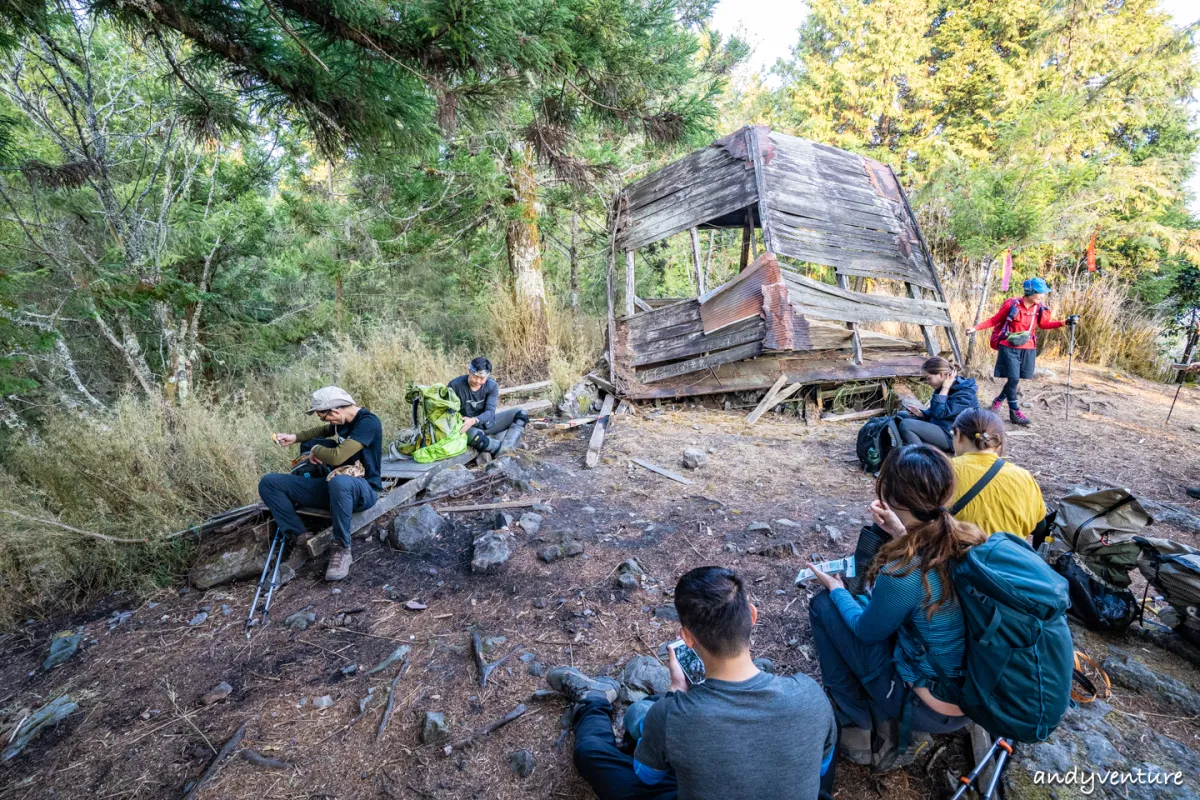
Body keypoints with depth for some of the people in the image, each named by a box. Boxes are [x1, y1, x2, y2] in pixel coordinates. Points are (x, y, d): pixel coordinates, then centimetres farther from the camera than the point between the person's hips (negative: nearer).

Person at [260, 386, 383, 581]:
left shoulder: (368, 422, -20)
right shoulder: (343, 420, 6)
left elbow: (337, 457, -29)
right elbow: (325, 430, 33)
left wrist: (317, 450, -8)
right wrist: (295, 437, 21)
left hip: (362, 489, -8)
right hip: (333, 486, 8)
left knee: (338, 481, -45)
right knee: (269, 483, -1)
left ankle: (342, 548, -26)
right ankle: (301, 537, -9)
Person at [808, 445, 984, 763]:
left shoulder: (903, 571, -31)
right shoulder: (971, 540, -11)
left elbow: (866, 629, -10)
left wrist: (836, 588, 5)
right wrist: (901, 535, 6)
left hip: (934, 709, -7)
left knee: (824, 606, 2)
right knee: (868, 602, 20)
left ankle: (856, 724, 12)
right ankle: (876, 712, 28)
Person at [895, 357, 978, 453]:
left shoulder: (965, 393, -17)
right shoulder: (943, 388, 9)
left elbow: (940, 413, -26)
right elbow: (934, 413, 18)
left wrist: (945, 388, -20)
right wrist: (920, 413, -3)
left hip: (953, 438, -10)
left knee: (905, 424, -24)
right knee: (901, 416, 7)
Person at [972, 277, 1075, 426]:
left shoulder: (1040, 308, 0)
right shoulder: (1012, 304, -12)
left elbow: (1045, 324, 11)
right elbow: (995, 320, -3)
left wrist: (1065, 322, 0)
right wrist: (976, 328, -9)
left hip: (1028, 349, 5)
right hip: (1009, 348, -5)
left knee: (1014, 379, 8)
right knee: (1013, 378, -8)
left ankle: (998, 400, 32)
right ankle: (1015, 412, 2)